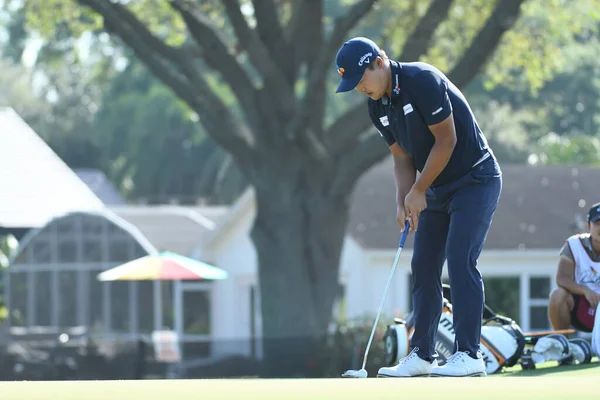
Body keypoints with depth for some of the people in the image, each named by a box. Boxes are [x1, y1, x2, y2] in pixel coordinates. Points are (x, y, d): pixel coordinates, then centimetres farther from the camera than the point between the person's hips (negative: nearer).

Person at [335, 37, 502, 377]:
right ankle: (423, 355, 9)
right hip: (437, 189, 8)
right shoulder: (378, 107, 3)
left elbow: (446, 139, -21)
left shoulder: (423, 80, -22)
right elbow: (402, 157, 9)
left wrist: (418, 191, -15)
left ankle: (469, 355, -16)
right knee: (424, 267, 5)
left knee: (461, 261, -17)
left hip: (475, 180, -8)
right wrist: (403, 202, -7)